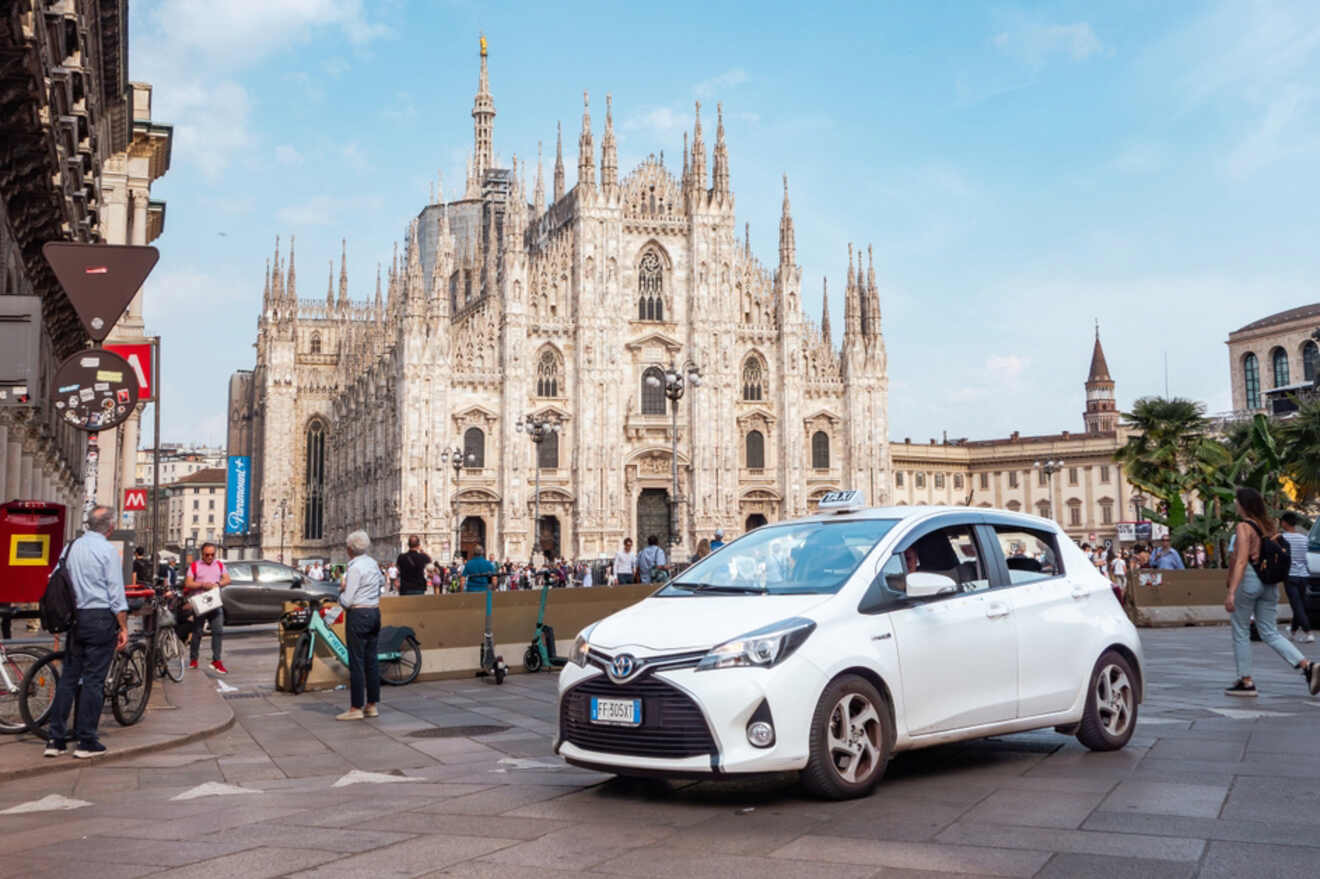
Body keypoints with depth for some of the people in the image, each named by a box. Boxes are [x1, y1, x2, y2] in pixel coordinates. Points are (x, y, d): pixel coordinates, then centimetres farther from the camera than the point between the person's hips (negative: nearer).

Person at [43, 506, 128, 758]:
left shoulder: (71, 548, 9)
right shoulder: (108, 551, -9)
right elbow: (116, 594, -11)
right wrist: (123, 627, -6)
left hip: (75, 618, 6)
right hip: (101, 617, -6)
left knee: (68, 677, 10)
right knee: (94, 680, -1)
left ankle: (55, 739, 10)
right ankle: (86, 742, 2)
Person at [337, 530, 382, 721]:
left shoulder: (355, 568, -16)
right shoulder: (373, 563, 9)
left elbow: (347, 601, -16)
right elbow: (382, 582, 30)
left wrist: (342, 591, 2)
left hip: (358, 615, -8)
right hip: (375, 612, 8)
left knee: (356, 662, -3)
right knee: (372, 660, 11)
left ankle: (356, 709, 0)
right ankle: (372, 705, 15)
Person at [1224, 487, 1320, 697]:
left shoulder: (1243, 528, -11)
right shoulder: (1266, 527, 13)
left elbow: (1241, 561, -20)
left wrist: (1231, 592, -25)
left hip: (1247, 581, -7)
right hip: (1268, 584, 7)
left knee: (1241, 633, 5)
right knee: (1270, 633, 9)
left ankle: (1246, 682, 7)